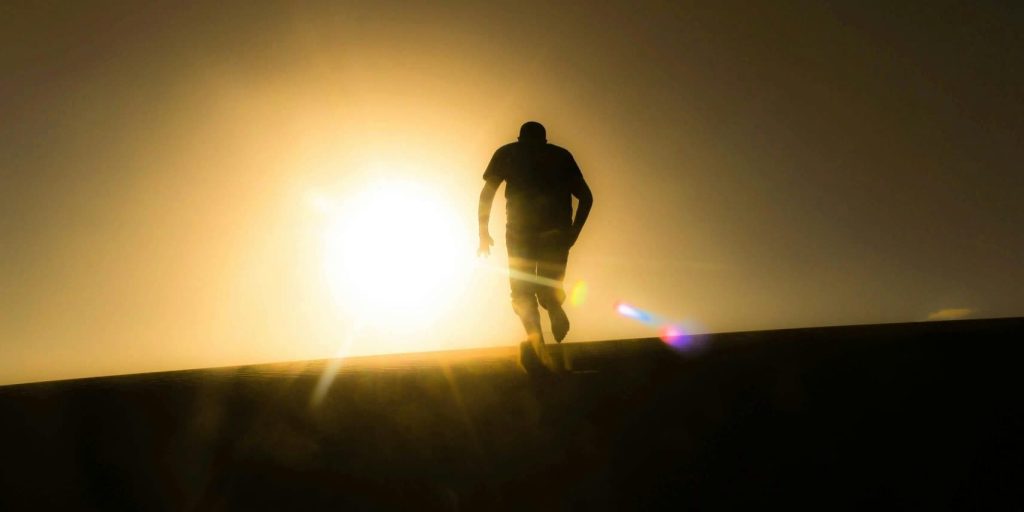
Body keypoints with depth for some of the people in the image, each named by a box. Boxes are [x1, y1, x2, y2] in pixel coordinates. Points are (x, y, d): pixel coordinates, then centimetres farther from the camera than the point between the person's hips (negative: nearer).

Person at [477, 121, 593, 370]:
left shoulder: (506, 153, 18)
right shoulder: (562, 155, 21)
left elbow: (487, 193, 10)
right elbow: (586, 196, 14)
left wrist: (483, 232, 16)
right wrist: (573, 232, 18)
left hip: (520, 231, -1)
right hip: (556, 232, 2)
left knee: (522, 292, 7)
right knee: (548, 289, 18)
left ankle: (537, 342, -15)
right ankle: (555, 310, -12)